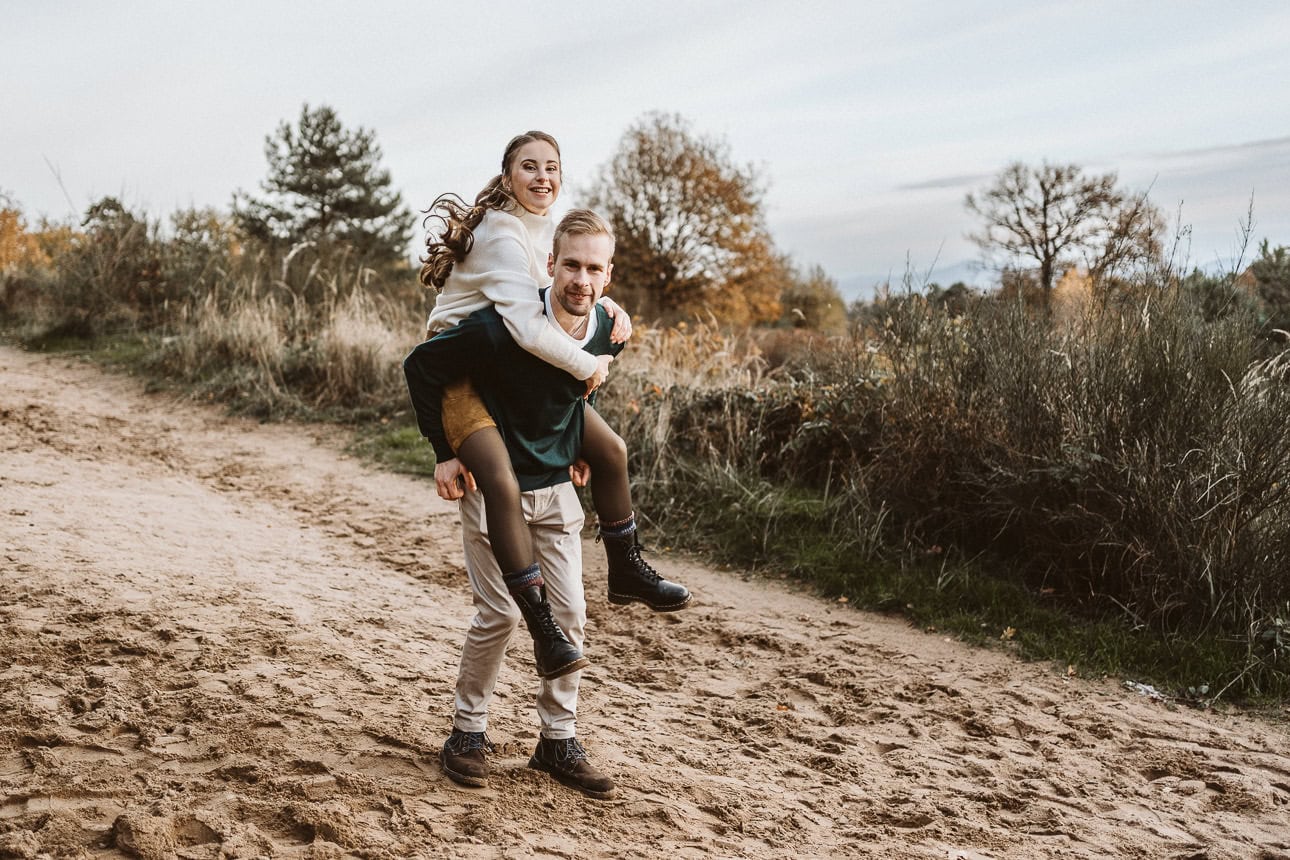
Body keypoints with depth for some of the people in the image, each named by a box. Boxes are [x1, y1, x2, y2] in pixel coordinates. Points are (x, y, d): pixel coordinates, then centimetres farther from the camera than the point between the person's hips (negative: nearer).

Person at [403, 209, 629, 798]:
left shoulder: (606, 334, -5)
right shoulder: (503, 327, -24)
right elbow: (421, 367, -14)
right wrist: (447, 455, -11)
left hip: (556, 489, 5)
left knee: (568, 612, 3)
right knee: (500, 614, -5)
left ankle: (558, 742, 16)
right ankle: (468, 732, 16)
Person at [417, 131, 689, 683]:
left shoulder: (545, 227, 3)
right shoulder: (501, 234, -24)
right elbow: (527, 327, -36)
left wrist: (611, 309, -3)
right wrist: (588, 366, -22)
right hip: (460, 371, -9)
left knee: (610, 450, 6)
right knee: (502, 482, -29)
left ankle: (626, 571, 23)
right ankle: (540, 625, -23)